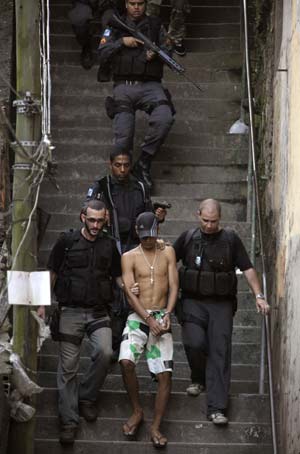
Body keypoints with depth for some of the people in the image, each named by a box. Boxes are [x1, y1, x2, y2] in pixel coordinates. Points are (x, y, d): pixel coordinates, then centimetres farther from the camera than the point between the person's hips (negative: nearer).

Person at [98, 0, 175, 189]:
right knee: (123, 135, -14)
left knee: (164, 119, -28)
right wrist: (122, 42, -7)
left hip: (150, 85, 0)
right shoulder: (115, 27, 14)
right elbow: (102, 54, 6)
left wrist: (156, 53, -10)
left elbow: (168, 51, 12)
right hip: (124, 86, 0)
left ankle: (144, 163, -16)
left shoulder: (156, 25, 15)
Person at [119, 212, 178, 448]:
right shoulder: (129, 257, 6)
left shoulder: (167, 253, 11)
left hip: (161, 316, 1)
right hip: (138, 316, -1)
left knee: (165, 374, -9)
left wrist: (167, 315, -12)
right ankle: (137, 412, -6)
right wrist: (148, 319, -15)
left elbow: (173, 285, 4)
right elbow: (130, 292, -4)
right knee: (126, 361, -25)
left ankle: (156, 426, -2)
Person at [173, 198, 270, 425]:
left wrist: (259, 296, -5)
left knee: (220, 351, -8)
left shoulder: (230, 239, 4)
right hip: (193, 302, 0)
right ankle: (198, 379, 14)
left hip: (221, 304, 0)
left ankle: (217, 408, -11)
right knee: (195, 342, -19)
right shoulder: (188, 238, 6)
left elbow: (248, 268, 4)